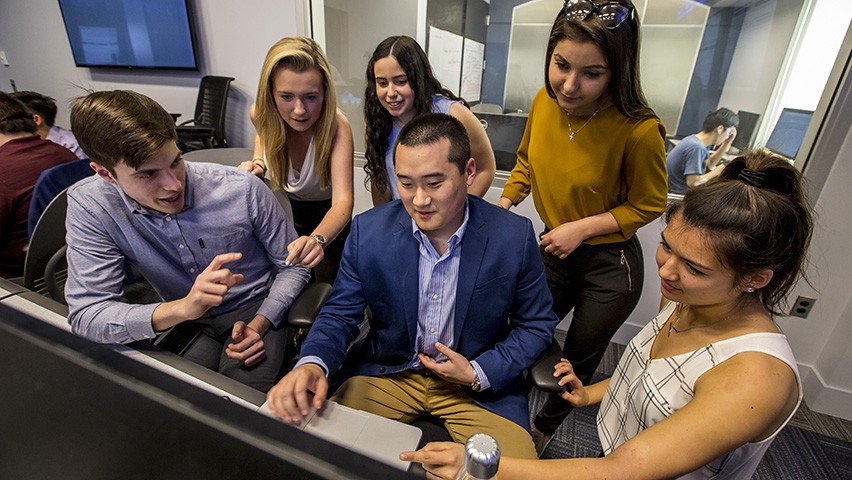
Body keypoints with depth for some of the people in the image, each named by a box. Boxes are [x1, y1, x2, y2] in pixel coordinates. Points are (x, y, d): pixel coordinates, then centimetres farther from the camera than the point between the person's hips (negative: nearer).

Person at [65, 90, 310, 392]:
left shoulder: (245, 189, -19)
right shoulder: (89, 206, -14)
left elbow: (293, 267, -8)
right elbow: (85, 315, -18)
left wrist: (260, 324, -22)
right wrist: (182, 308, -37)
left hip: (256, 310, -2)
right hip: (186, 322, 3)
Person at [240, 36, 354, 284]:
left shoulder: (336, 126, -37)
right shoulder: (261, 113, -23)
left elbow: (343, 201, -48)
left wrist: (318, 239, -68)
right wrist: (258, 162, -15)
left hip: (326, 213, -3)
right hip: (284, 206, 3)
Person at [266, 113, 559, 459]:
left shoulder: (515, 237, -17)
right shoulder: (368, 231, -14)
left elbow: (537, 325, -4)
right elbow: (339, 314, -4)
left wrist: (479, 374, -14)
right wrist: (312, 364, -25)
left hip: (481, 383, 0)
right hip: (386, 372, 1)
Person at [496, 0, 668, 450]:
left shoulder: (639, 130, -26)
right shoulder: (544, 101, -12)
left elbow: (649, 204, -11)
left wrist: (583, 227, -22)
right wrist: (503, 204, -7)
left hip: (610, 265, -3)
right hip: (554, 252, 4)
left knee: (578, 361, 19)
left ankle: (542, 429, 50)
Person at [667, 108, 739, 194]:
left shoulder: (695, 139, 4)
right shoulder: (696, 147, -24)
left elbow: (709, 163, 21)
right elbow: (693, 182, -30)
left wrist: (727, 143, 10)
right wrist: (718, 171, -16)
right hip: (674, 194, -9)